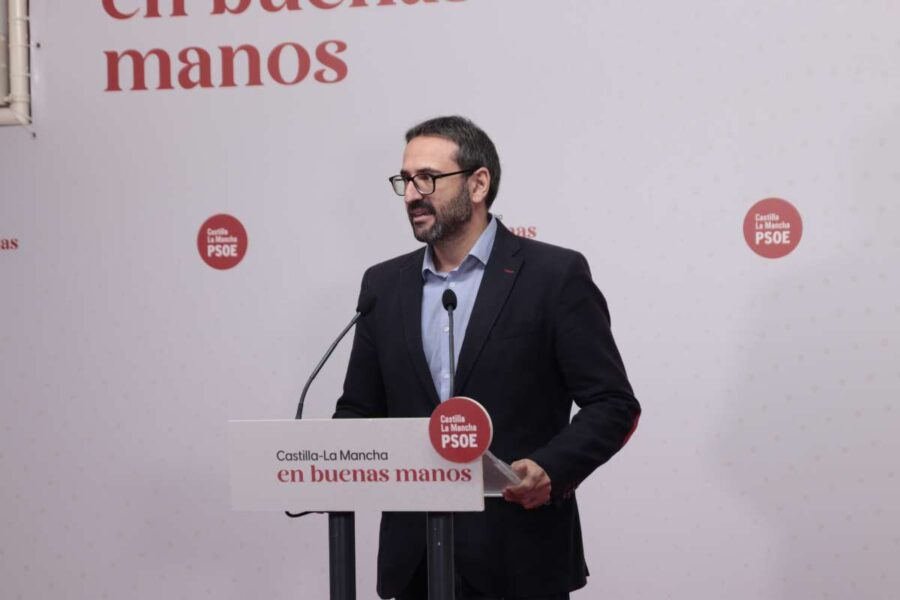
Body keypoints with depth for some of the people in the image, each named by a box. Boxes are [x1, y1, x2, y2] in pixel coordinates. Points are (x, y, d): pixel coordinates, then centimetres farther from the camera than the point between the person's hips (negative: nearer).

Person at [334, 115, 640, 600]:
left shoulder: (554, 274, -4)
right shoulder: (384, 285, 10)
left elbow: (612, 403, -5)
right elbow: (360, 410, 14)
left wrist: (551, 470, -21)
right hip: (415, 559, 4)